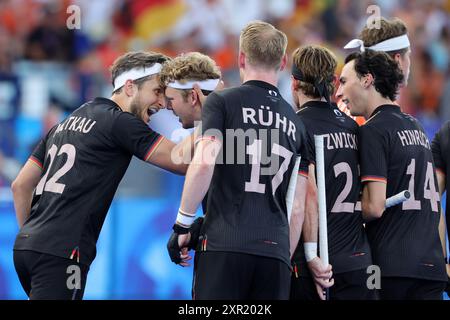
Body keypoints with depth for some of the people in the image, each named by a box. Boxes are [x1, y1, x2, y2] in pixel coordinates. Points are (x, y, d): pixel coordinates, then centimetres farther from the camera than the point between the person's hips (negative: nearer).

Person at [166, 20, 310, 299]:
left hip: (224, 246, -4)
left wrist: (183, 224, -4)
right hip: (276, 250, 4)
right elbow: (297, 209, 17)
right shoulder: (296, 123, 18)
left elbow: (204, 164, -11)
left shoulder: (223, 102, 4)